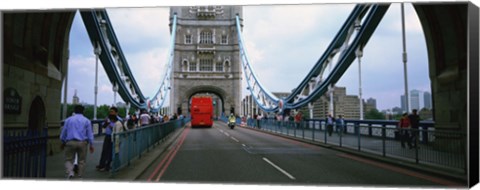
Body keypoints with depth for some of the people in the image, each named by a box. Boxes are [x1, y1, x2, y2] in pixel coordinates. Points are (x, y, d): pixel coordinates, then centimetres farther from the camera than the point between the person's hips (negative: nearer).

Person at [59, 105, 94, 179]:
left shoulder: (68, 119, 8)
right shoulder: (87, 121, 5)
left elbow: (63, 132, 11)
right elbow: (90, 134, 3)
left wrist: (63, 143, 23)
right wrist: (91, 145, 6)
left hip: (71, 142, 0)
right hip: (82, 143, 0)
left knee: (68, 160, 7)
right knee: (81, 161, 9)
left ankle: (70, 172, -17)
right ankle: (80, 177, 12)